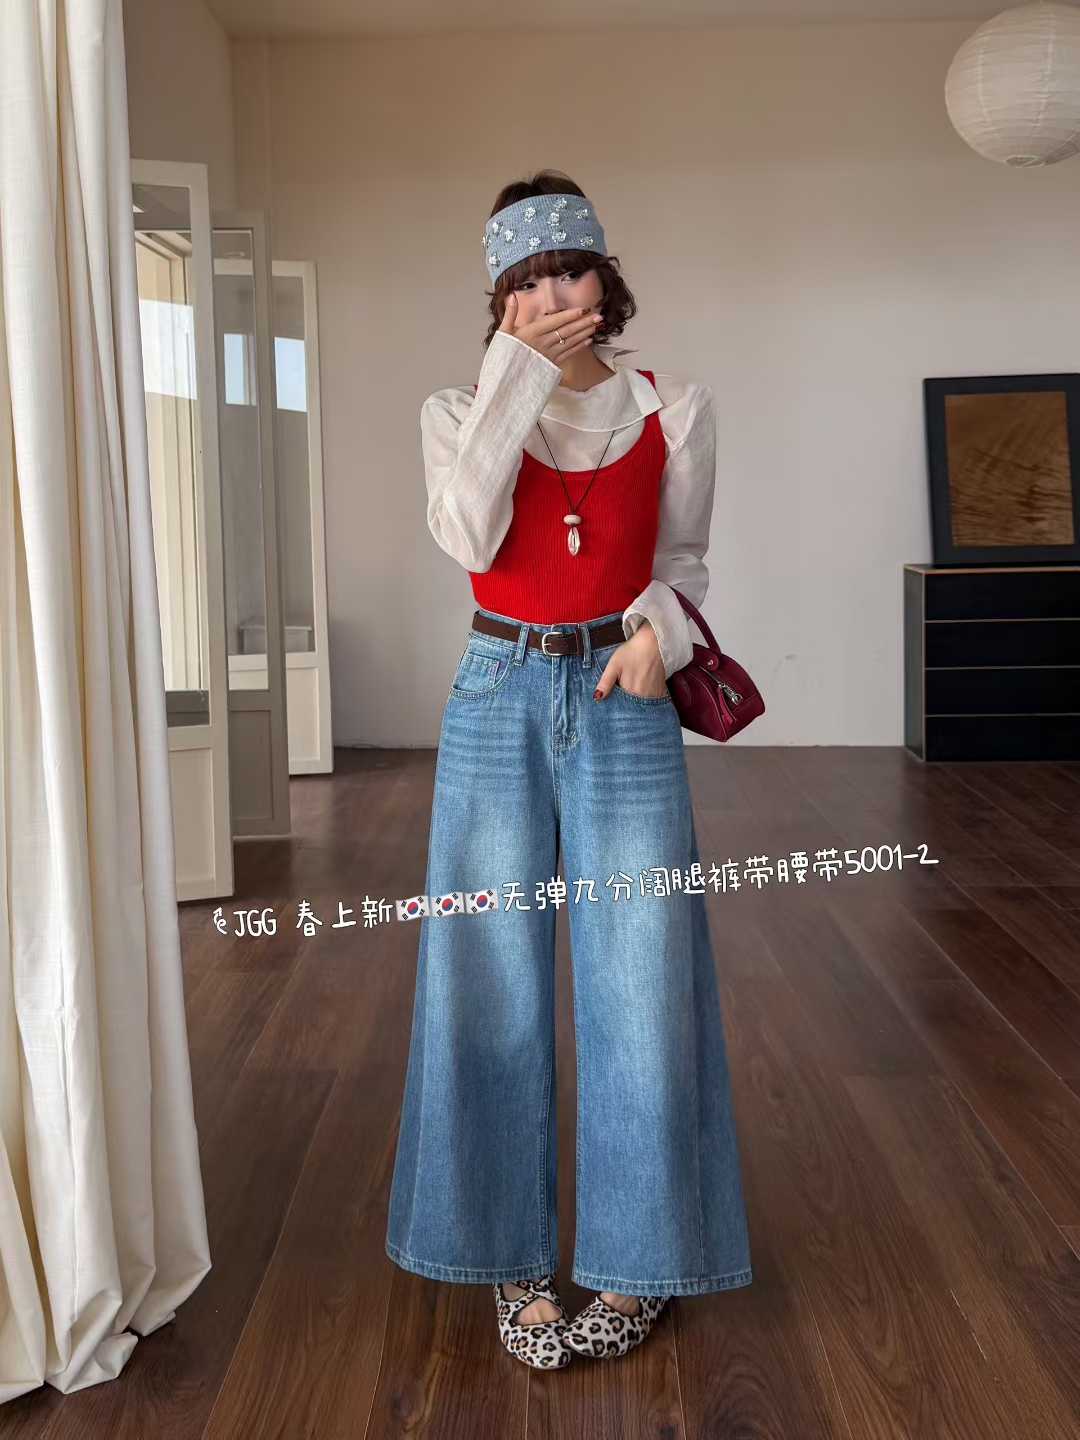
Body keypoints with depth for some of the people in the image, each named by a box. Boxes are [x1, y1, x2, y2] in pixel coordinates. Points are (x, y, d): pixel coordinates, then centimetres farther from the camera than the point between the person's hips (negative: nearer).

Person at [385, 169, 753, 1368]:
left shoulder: (673, 410, 5)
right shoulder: (460, 410, 5)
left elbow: (682, 557, 12)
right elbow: (471, 537, -14)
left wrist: (657, 628, -9)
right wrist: (516, 374, -13)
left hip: (625, 702, 0)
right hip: (499, 699, 1)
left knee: (639, 978, 1)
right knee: (493, 980, 4)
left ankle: (633, 1259, 21)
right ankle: (514, 1258, 22)